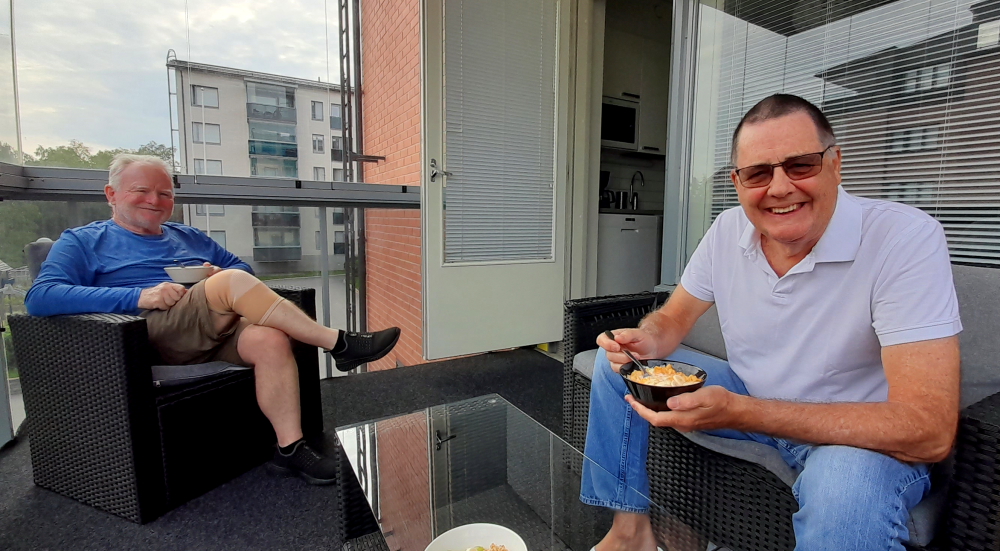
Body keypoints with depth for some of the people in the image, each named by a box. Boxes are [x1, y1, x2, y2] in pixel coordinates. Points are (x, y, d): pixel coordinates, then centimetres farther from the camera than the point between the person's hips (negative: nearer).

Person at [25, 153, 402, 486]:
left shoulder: (190, 237, 30)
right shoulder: (83, 241, 15)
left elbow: (241, 267, 29)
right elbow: (40, 298, -2)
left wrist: (221, 276, 2)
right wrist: (139, 296, -17)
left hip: (222, 330, 5)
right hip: (152, 334, -4)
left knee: (271, 340, -29)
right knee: (232, 282, -31)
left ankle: (290, 448, -21)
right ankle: (337, 343, -26)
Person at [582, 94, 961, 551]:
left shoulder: (908, 239, -23)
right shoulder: (728, 230, -8)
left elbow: (929, 431, -29)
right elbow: (673, 317, 2)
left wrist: (738, 411, -37)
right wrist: (646, 342, -23)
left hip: (863, 437, -4)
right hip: (749, 399, 5)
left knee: (846, 485, -40)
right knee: (616, 360, -3)